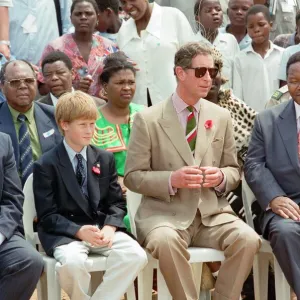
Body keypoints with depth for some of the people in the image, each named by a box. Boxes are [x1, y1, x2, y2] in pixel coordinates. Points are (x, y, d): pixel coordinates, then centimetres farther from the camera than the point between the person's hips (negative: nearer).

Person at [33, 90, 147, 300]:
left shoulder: (105, 159, 12)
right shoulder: (46, 165, -2)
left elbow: (117, 203, 11)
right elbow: (47, 216, -5)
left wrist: (109, 227, -11)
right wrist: (79, 231, -21)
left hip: (102, 227, 4)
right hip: (64, 233, -4)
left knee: (136, 256, -24)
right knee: (72, 262, -37)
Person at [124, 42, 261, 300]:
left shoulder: (221, 117, 10)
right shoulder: (148, 119, -1)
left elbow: (234, 171, 16)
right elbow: (133, 176, -1)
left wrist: (221, 177, -8)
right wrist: (172, 180, -18)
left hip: (212, 211, 3)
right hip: (166, 212, -3)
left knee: (247, 239, -25)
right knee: (166, 240, -36)